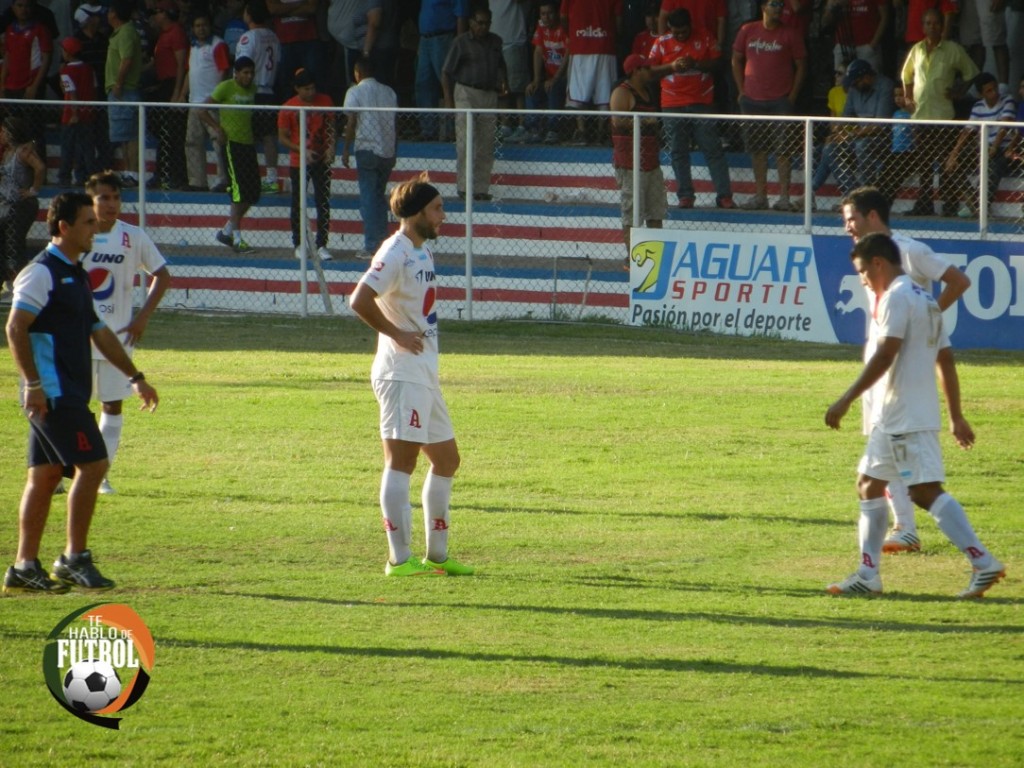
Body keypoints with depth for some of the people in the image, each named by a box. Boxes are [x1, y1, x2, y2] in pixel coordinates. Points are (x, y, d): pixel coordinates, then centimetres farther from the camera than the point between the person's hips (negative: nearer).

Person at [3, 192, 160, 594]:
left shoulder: (76, 275, 19)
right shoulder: (42, 272, -11)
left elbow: (99, 331, 27)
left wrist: (135, 377, 26)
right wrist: (33, 384, -22)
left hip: (70, 393, 9)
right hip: (52, 393, -9)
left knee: (45, 474, 8)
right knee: (92, 464, -12)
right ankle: (75, 558, -7)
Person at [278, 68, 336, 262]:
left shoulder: (325, 101, 0)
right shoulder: (288, 108, -8)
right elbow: (282, 137, -5)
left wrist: (331, 147, -5)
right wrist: (302, 151, -18)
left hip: (321, 160, 2)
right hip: (299, 163, -2)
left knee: (323, 204, -2)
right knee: (298, 205, 6)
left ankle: (322, 246, 2)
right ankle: (299, 245, 17)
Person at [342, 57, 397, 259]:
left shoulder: (355, 92, -4)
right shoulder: (389, 92, 11)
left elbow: (351, 123, -9)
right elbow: (394, 122, 11)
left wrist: (346, 150, -3)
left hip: (366, 149, -5)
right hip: (388, 151, 5)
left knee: (368, 198, -3)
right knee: (380, 197, 16)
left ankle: (371, 246, -6)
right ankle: (382, 241, 15)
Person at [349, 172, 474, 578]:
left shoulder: (423, 251, 17)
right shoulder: (395, 252, -14)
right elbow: (359, 301, -25)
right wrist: (397, 334, -19)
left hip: (425, 372, 10)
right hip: (401, 373, -10)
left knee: (446, 459, 15)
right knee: (401, 460, -12)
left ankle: (437, 555, 23)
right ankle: (399, 559, -14)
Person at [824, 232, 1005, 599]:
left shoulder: (896, 297, -12)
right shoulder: (925, 299, 18)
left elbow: (885, 355, -21)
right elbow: (946, 360, 19)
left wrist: (846, 400, -20)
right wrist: (956, 417, 21)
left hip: (905, 417, -10)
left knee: (926, 490, -13)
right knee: (869, 483, 15)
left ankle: (983, 562, -17)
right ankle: (867, 575, 17)